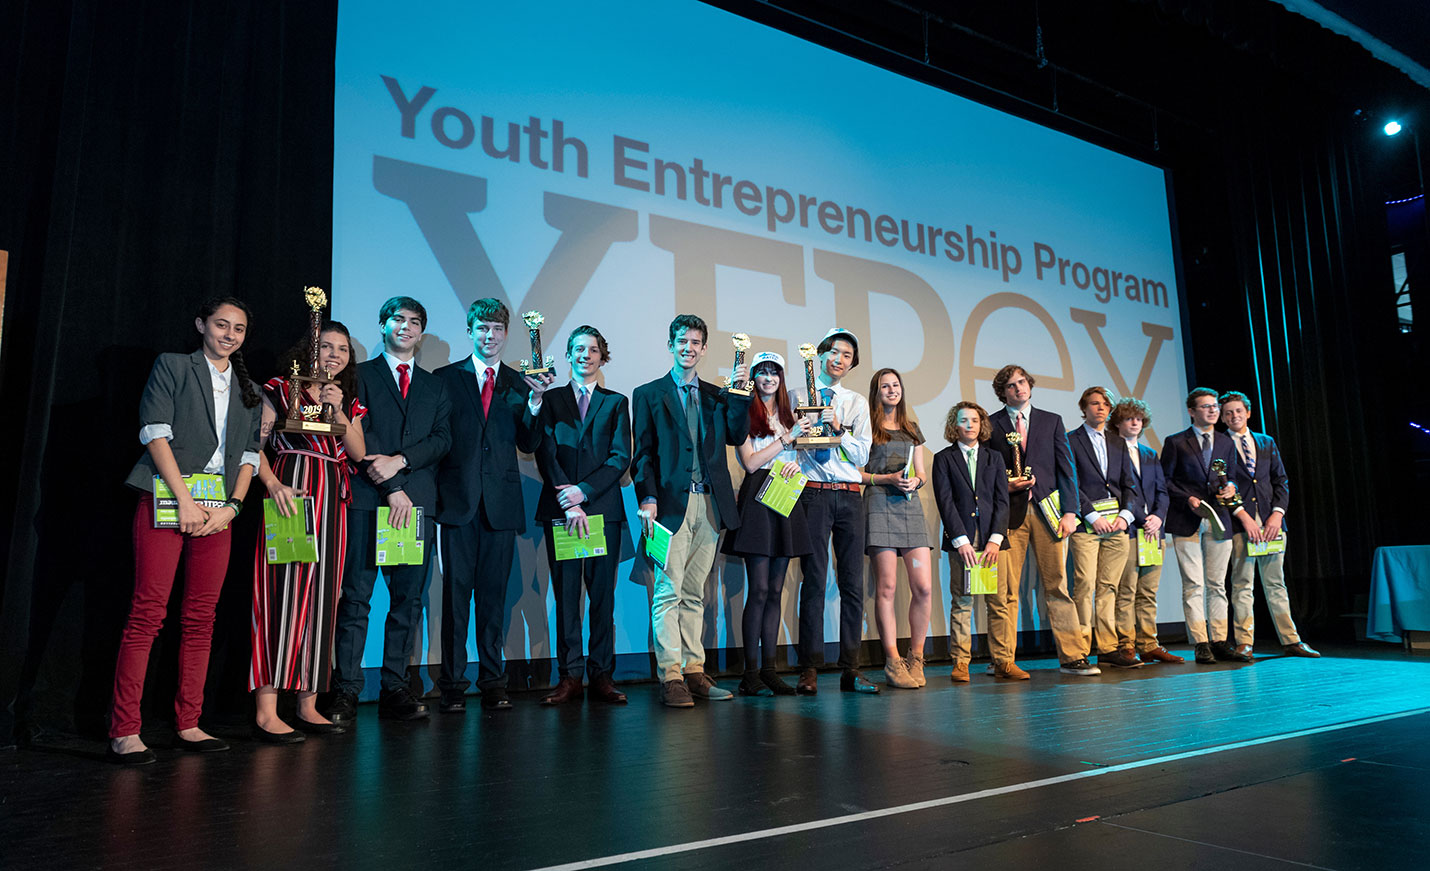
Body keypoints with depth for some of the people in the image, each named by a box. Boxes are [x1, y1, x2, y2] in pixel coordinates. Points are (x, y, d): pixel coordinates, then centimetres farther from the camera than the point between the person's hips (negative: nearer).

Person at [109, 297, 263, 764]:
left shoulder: (248, 391, 20)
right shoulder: (172, 366, 7)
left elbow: (249, 456, 15)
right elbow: (155, 433, -4)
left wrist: (232, 507, -1)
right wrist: (185, 500, -12)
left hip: (217, 511, 4)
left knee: (201, 619, 3)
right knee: (148, 611, -10)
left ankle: (188, 725, 9)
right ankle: (124, 733, -7)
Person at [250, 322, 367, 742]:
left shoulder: (350, 402, 18)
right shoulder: (282, 389, 3)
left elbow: (359, 453, 7)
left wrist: (338, 411, -5)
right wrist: (274, 484, -18)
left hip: (333, 500, 6)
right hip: (292, 492, -5)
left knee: (321, 596, 5)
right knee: (284, 592, -11)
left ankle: (308, 705, 11)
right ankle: (266, 712, -8)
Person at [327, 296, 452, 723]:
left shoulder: (435, 386, 20)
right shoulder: (360, 375, 10)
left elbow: (442, 439, 8)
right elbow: (359, 434, -2)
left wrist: (399, 460, -9)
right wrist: (392, 488, -11)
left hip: (416, 500, 3)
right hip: (366, 499, -3)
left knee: (408, 599, 2)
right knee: (355, 596, -4)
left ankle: (394, 689, 9)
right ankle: (346, 691, 1)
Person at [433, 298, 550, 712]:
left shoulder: (520, 383, 12)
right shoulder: (445, 378, 7)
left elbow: (528, 444, 3)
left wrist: (535, 401, -12)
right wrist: (435, 489, -6)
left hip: (502, 502, 2)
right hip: (458, 499, -1)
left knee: (494, 595, 6)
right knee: (456, 592, 0)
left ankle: (493, 682, 14)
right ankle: (452, 684, 8)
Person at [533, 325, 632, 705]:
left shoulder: (616, 403, 13)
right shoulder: (551, 400, 12)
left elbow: (620, 457, 2)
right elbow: (546, 454, 2)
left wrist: (584, 491, -11)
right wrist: (568, 503, -10)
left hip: (603, 507, 0)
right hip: (559, 510, 0)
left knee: (603, 593, 0)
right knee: (565, 593, 1)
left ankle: (602, 674, 6)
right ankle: (569, 676, 6)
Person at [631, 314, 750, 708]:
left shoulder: (716, 394, 18)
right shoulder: (649, 394, 7)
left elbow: (737, 435, 5)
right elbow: (642, 454, 1)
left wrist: (740, 393, -5)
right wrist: (648, 499, -11)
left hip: (709, 505, 4)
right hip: (671, 503, -4)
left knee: (694, 594, 9)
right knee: (668, 591, -6)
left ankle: (694, 671, 14)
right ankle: (671, 677, -3)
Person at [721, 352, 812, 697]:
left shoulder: (788, 415, 18)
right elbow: (750, 462, -8)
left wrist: (797, 463, -2)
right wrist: (789, 437, -10)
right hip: (757, 499, -6)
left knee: (775, 591, 7)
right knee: (759, 590, -8)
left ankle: (769, 669, 11)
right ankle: (751, 674, -2)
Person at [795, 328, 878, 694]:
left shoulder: (857, 402, 17)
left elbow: (862, 454, 8)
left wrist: (838, 429, -5)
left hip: (850, 496, 3)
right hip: (814, 493, -3)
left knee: (853, 583, 1)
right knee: (814, 581, -6)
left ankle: (850, 670, 7)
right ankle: (809, 670, -1)